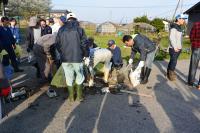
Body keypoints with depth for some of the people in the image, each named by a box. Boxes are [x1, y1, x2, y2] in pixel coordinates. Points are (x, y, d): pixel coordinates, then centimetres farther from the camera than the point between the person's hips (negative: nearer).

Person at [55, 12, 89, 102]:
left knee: (69, 78, 12)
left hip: (65, 58, 2)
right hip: (77, 58, -2)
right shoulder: (79, 29, -3)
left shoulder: (61, 30, 5)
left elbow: (57, 44, 8)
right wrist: (86, 56, 4)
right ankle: (79, 96, 19)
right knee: (79, 77, 14)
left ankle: (71, 97, 21)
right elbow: (84, 44, -5)